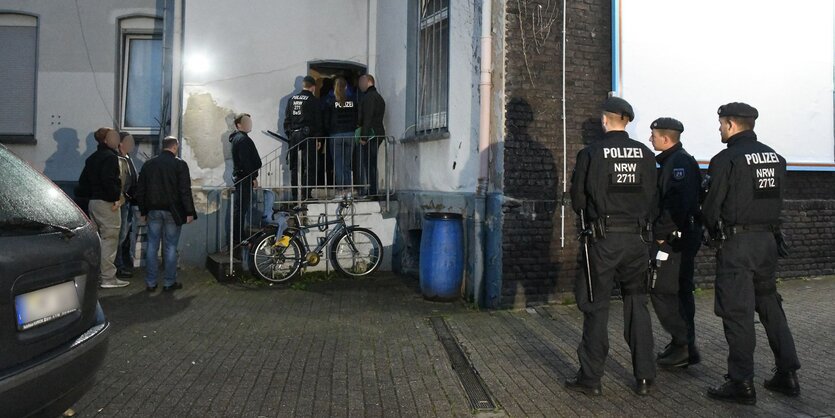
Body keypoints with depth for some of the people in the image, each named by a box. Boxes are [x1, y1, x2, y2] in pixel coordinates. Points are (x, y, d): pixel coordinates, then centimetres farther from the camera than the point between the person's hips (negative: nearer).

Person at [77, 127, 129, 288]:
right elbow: (109, 181, -24)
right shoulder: (110, 156, -13)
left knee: (99, 240, 16)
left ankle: (97, 274, 23)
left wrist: (90, 196, 20)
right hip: (107, 203, -10)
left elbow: (83, 181, 18)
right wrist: (117, 196, -15)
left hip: (93, 203, 10)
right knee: (109, 240, -5)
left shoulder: (92, 158, 17)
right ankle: (108, 278, -3)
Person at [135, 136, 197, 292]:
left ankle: (150, 283, 11)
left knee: (152, 247, 8)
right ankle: (170, 282, 8)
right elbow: (185, 191, -11)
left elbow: (140, 191, 11)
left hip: (153, 211, 4)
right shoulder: (180, 164, -7)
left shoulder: (148, 164, 8)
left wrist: (143, 211, 18)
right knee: (170, 247, 3)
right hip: (173, 212, -4)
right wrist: (189, 212, -7)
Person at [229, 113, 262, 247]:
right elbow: (245, 161, -21)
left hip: (241, 177, 11)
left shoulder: (238, 138, 18)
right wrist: (253, 177, -18)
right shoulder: (242, 139, -15)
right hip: (244, 178, -11)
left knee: (241, 207, 16)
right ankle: (237, 238, -3)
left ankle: (239, 236, 24)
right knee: (241, 207, -7)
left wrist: (253, 176, 20)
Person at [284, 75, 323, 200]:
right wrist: (318, 138, -3)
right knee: (309, 166, -1)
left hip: (294, 136, 5)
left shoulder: (292, 99, 11)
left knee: (294, 167, 10)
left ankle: (295, 195, 13)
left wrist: (289, 134, 17)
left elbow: (287, 120, 13)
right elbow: (318, 121, -7)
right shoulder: (314, 100, -4)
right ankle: (305, 195, -5)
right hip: (308, 136, -5)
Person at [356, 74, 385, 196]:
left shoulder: (369, 97, -9)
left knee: (362, 164, -9)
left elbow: (367, 118, -18)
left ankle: (366, 190, -12)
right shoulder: (378, 97, 22)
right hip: (378, 134, 10)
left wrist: (363, 136, -20)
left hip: (370, 134, -10)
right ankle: (373, 191, 14)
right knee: (372, 164, 12)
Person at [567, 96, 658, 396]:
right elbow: (653, 199, 8)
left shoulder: (591, 153, -7)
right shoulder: (645, 154, 3)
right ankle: (644, 377, 19)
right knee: (637, 306, 13)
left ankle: (590, 378, 10)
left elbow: (578, 198, -1)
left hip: (603, 238, -4)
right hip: (637, 239, 4)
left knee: (596, 308, 4)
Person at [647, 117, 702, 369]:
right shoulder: (675, 161, 18)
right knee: (680, 291, 14)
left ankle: (683, 345, -2)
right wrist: (661, 230, 15)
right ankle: (685, 346, 23)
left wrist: (661, 232, -19)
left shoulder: (679, 162, -15)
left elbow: (676, 202, -25)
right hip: (685, 238, 11)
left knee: (662, 291, -7)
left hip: (674, 238, -11)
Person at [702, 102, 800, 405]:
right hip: (768, 240, 7)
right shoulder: (775, 158, 10)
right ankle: (787, 374, 23)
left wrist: (715, 233, 8)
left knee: (737, 312, -1)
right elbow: (776, 201, 12)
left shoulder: (726, 159, -12)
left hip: (736, 243, -7)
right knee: (770, 305, 17)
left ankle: (742, 383, 4)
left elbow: (711, 207, -10)